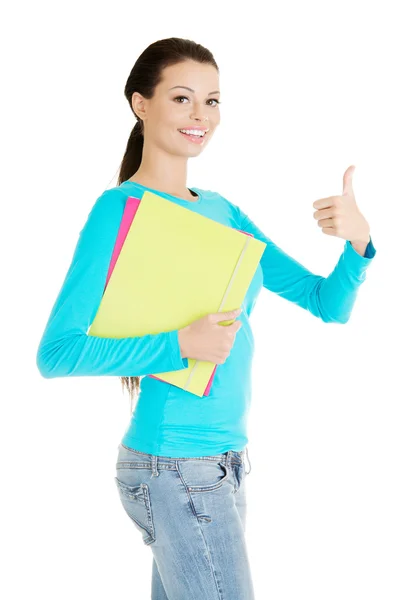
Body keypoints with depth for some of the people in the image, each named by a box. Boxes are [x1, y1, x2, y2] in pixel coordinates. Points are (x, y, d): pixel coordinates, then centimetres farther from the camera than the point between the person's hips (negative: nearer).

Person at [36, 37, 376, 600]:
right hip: (176, 468, -7)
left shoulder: (221, 210, 10)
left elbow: (329, 304, 9)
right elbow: (57, 353, -17)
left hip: (224, 461, 7)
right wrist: (180, 344, -25)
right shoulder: (120, 209, -11)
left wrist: (356, 243, -11)